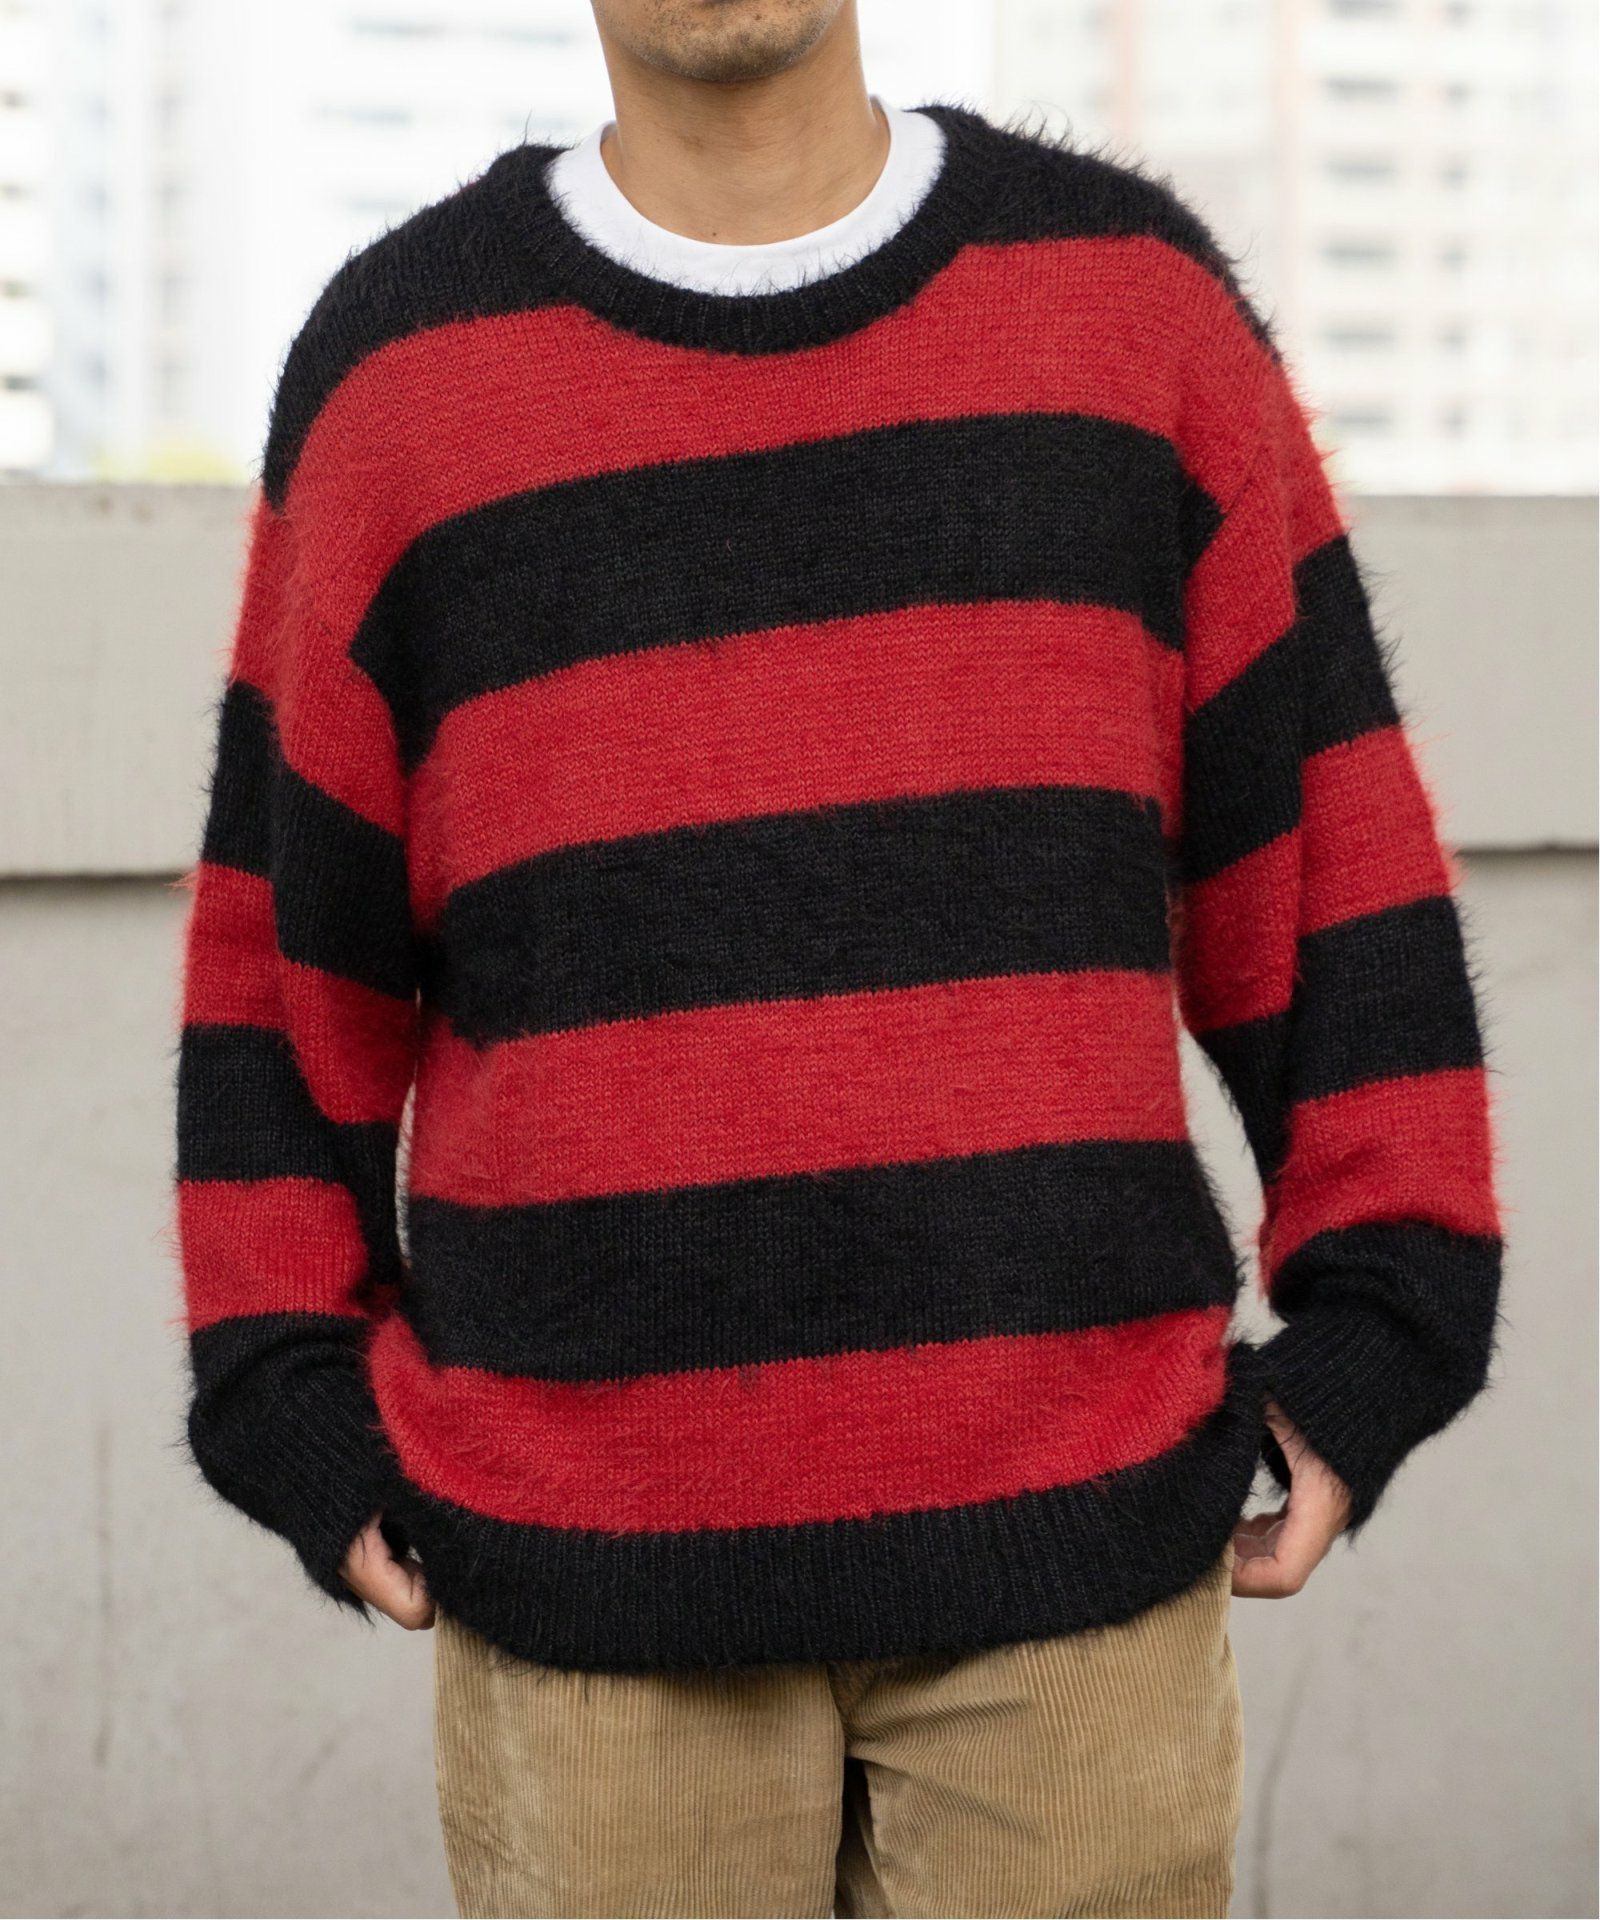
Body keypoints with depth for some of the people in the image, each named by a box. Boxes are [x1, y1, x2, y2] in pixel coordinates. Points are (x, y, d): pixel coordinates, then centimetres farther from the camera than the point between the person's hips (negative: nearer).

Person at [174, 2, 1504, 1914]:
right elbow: (289, 937, 8)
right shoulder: (398, 365, 2)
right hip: (588, 1573, 0)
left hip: (1078, 1539, 1)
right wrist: (295, 1421, 3)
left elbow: (1318, 835, 6)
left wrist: (1372, 1330, 1)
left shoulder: (1133, 292, 4)